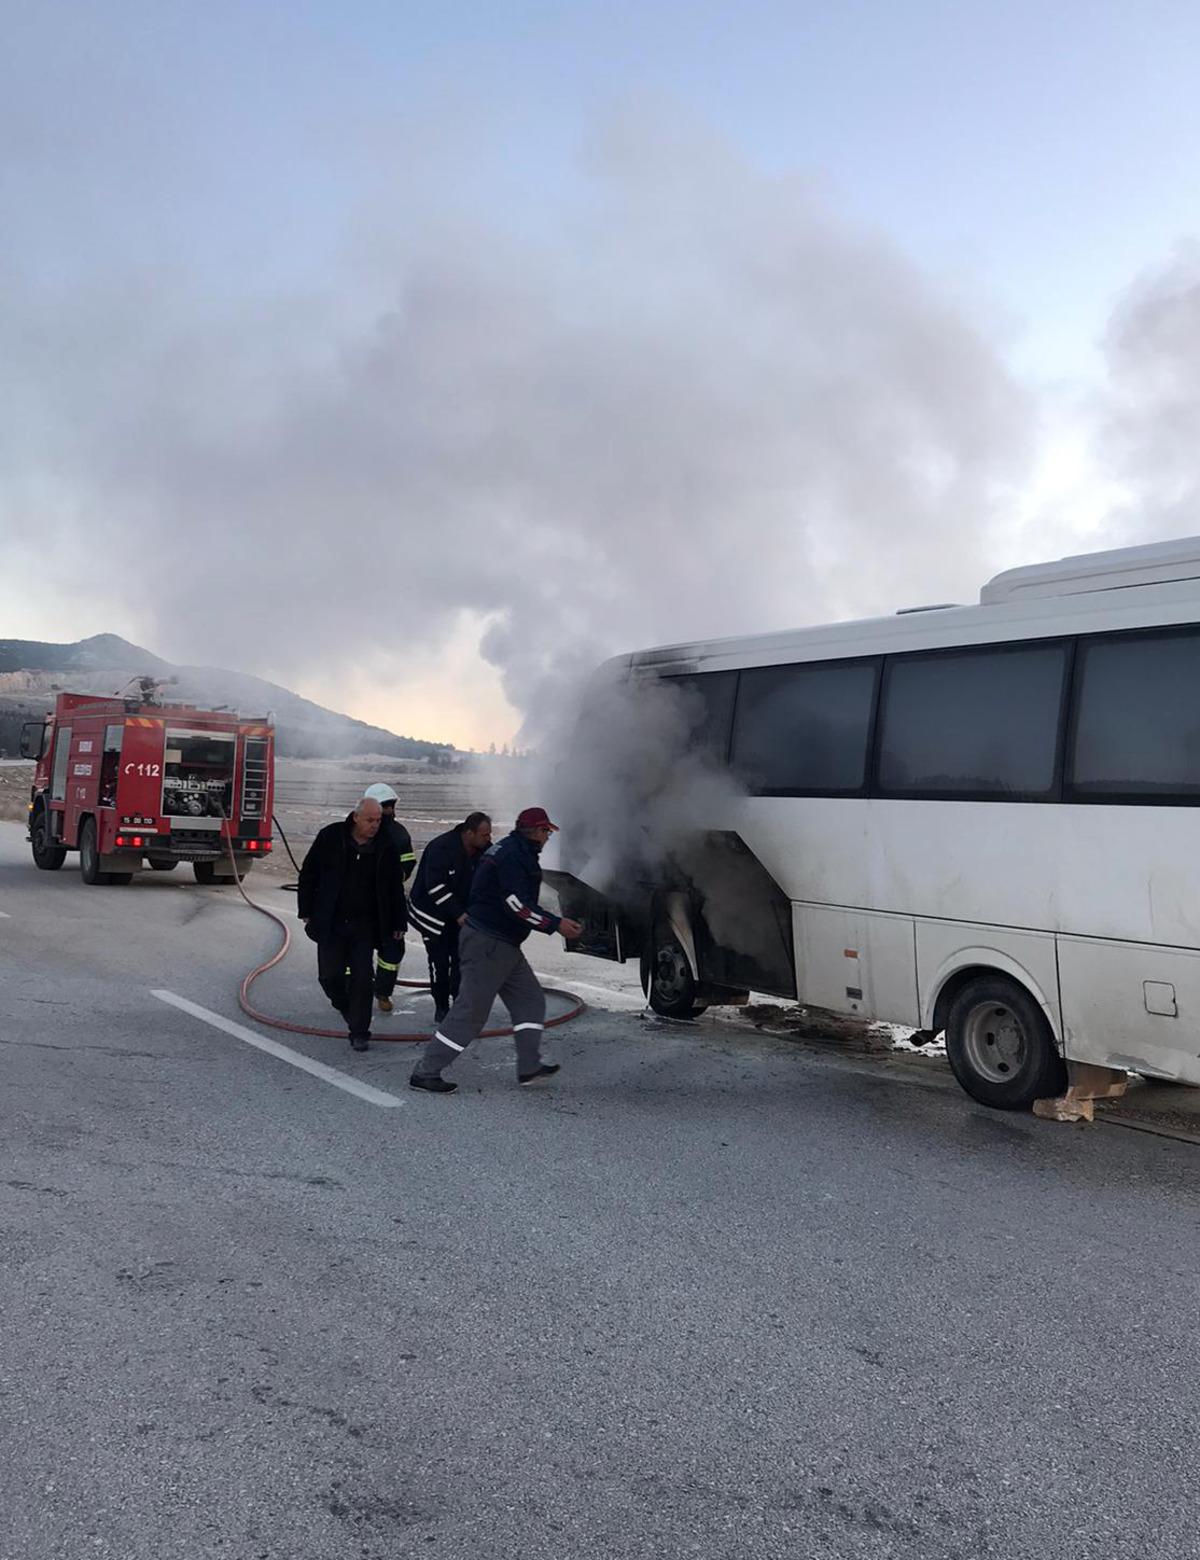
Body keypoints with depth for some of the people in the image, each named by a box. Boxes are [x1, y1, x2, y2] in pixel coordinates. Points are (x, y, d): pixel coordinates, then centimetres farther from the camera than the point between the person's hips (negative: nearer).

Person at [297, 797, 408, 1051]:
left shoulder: (385, 848, -2)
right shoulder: (331, 837, -6)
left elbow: (395, 888, 8)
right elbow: (308, 874, 3)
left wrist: (399, 923, 8)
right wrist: (307, 911, 1)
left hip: (365, 925, 0)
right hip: (330, 923, 0)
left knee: (362, 979, -3)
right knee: (330, 975, 3)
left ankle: (359, 1032, 8)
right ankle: (346, 1006, 34)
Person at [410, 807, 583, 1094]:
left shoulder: (516, 851, 15)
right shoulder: (513, 855, -17)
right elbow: (518, 905, -24)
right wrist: (556, 924, -18)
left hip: (502, 944, 11)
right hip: (487, 943, -11)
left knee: (530, 999, 13)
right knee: (471, 1010, -6)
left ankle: (529, 1067, 17)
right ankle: (426, 1072, 1)